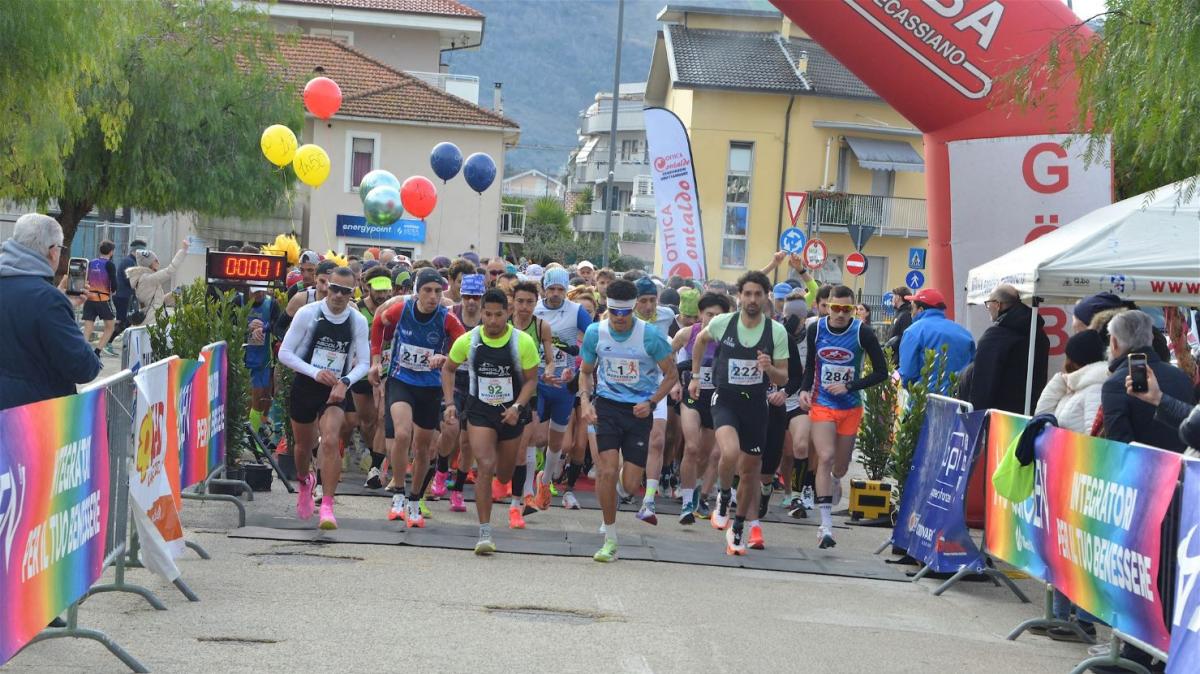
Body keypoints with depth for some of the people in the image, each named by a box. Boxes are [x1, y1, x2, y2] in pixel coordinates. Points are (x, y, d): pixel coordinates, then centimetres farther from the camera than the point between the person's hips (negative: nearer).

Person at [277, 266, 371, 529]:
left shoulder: (358, 321, -4)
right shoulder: (308, 313, -10)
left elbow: (363, 363, 3)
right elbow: (285, 353, -9)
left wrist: (345, 382, -17)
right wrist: (315, 373, -21)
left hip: (335, 391, 0)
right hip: (305, 387, 0)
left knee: (331, 442, -23)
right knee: (304, 445, 16)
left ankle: (327, 506, -21)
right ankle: (305, 482, 51)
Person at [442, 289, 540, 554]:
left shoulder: (523, 342, -12)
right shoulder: (468, 341, -9)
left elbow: (531, 380, -3)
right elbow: (448, 369, 7)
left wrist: (517, 407, -18)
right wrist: (450, 403, -3)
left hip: (511, 413, 1)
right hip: (480, 412, -1)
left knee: (504, 475, 14)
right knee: (485, 467, -19)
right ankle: (485, 534, -16)